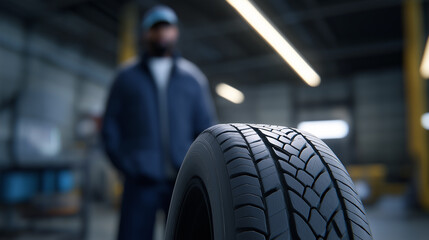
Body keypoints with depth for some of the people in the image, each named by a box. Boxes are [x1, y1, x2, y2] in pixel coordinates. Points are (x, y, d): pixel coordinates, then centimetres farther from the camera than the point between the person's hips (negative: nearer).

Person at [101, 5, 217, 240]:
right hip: (141, 182, 0)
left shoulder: (193, 77, 15)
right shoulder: (126, 77, 14)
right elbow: (110, 128, 11)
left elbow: (207, 129, 13)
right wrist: (127, 166, -2)